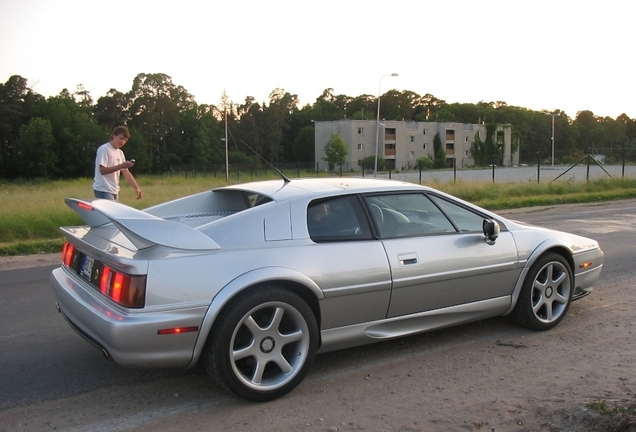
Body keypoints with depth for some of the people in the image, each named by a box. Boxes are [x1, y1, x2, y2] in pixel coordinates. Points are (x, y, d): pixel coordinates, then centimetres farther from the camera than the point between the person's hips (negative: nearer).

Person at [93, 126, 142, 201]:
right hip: (103, 190, -8)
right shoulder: (104, 149, -10)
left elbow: (126, 172, 14)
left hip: (114, 191, 8)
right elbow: (102, 170, -18)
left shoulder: (120, 153, 14)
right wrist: (121, 166, -25)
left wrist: (137, 188, 4)